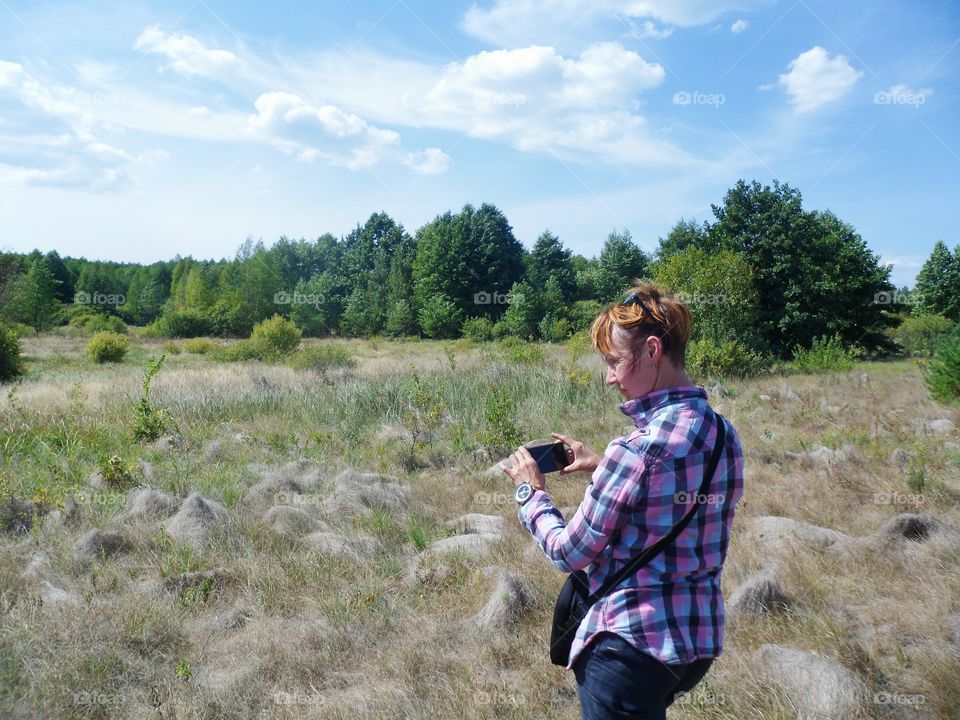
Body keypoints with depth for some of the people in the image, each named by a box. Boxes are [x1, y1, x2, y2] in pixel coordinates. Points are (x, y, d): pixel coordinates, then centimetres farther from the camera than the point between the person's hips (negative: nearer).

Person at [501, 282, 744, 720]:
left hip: (632, 645, -8)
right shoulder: (724, 434, -1)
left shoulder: (636, 450, -25)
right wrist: (603, 467, 10)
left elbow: (569, 555, -15)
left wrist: (530, 492, 0)